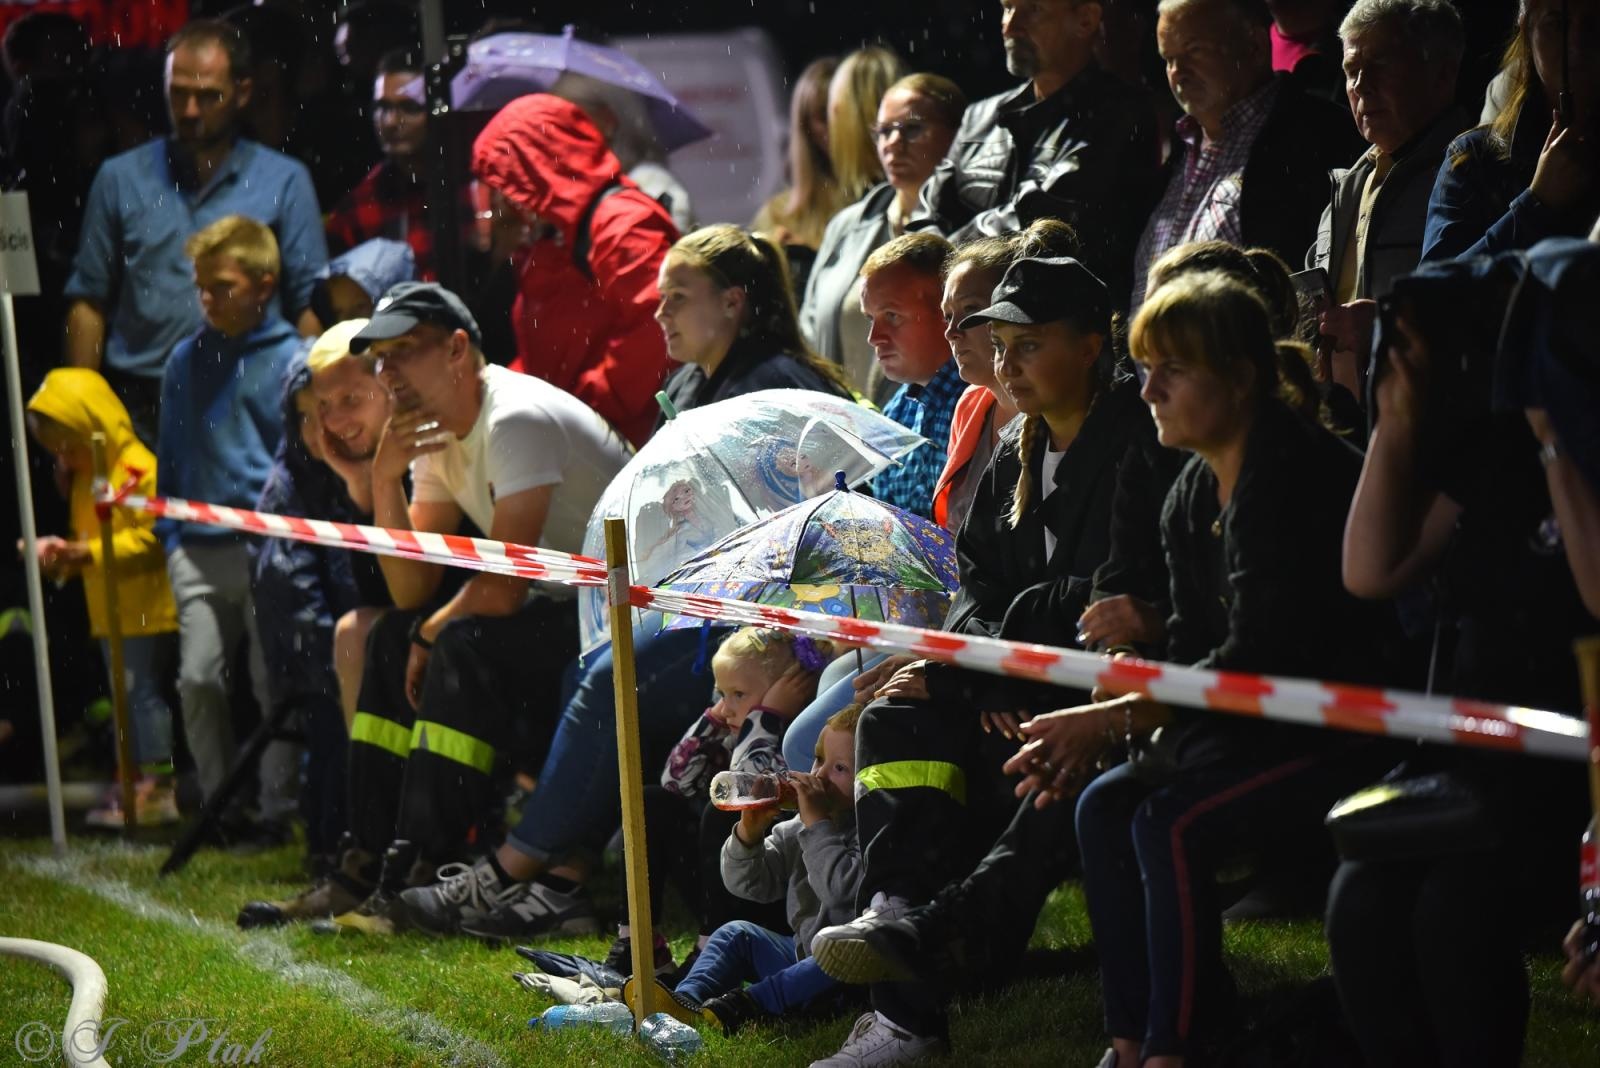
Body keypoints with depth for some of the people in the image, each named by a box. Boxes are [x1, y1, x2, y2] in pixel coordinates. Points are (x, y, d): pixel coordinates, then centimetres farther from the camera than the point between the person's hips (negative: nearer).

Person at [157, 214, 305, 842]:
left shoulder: (294, 359, 0)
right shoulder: (185, 361, 12)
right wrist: (168, 532, 12)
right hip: (198, 548, 4)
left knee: (274, 682, 0)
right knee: (198, 678, -2)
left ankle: (278, 809, 10)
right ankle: (217, 803, 11)